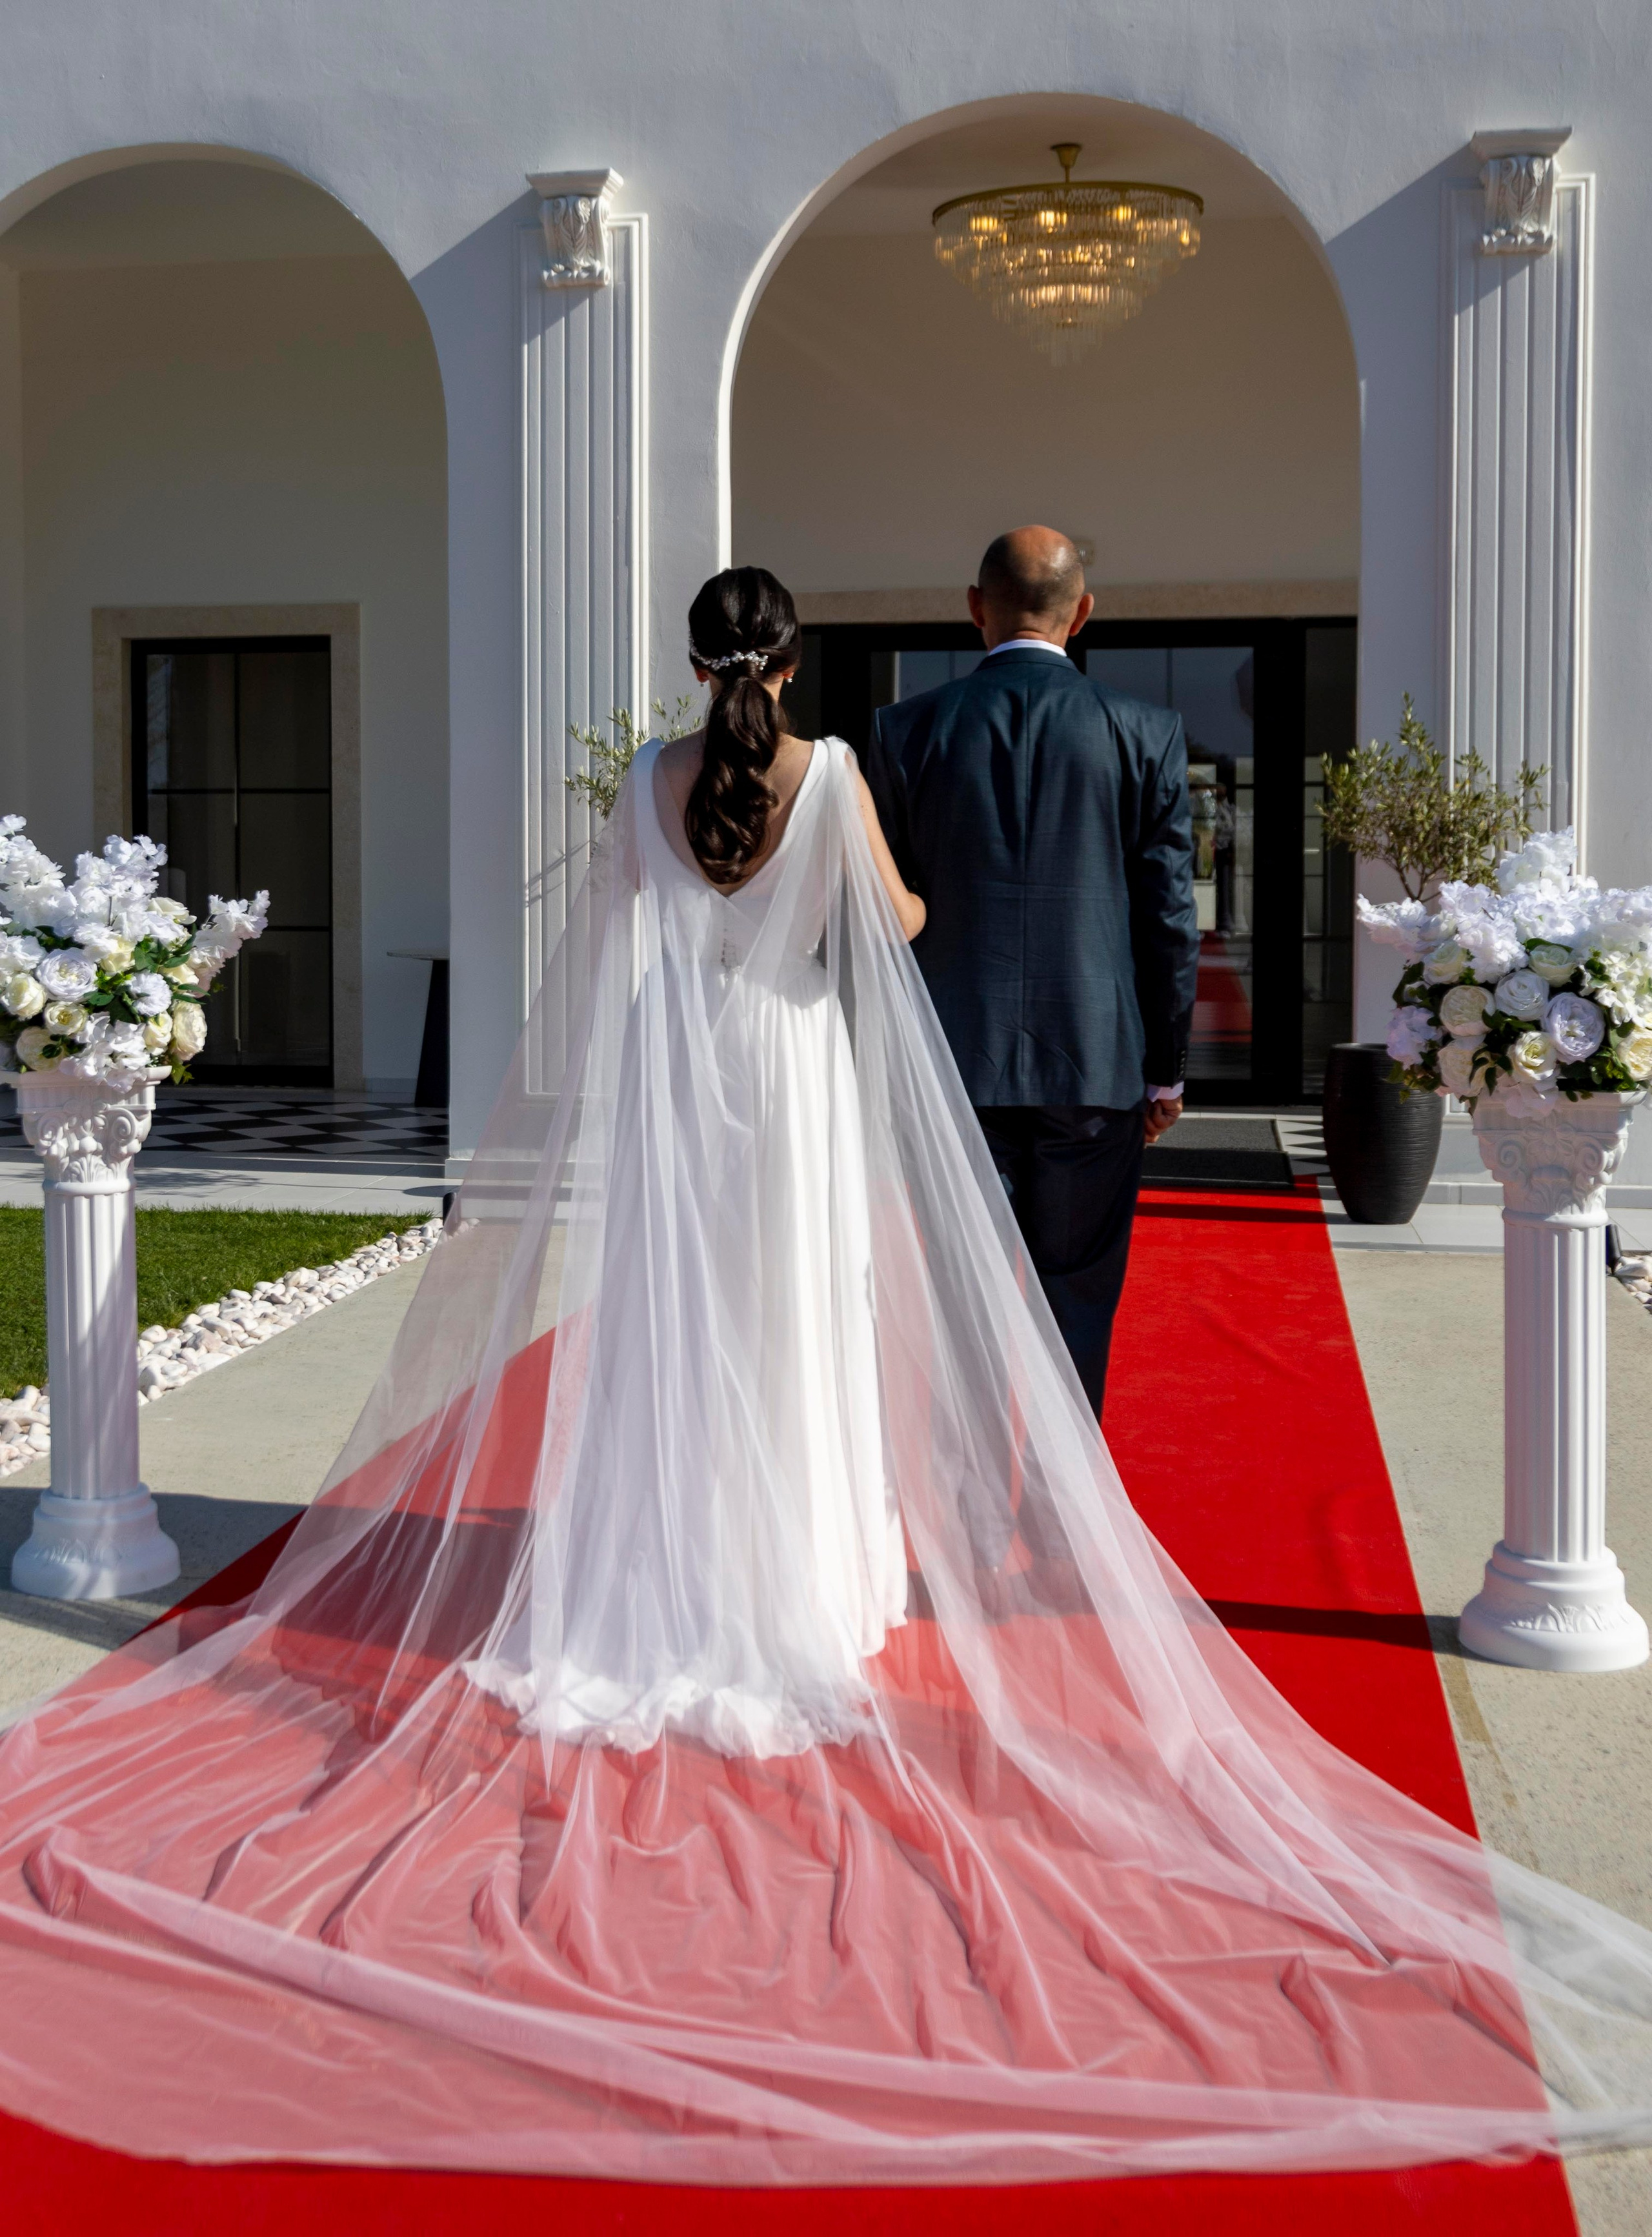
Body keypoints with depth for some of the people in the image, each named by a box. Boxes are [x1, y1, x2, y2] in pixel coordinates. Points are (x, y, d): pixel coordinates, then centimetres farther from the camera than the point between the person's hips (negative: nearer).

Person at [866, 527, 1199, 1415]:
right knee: (1076, 1297, 10)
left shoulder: (906, 730, 0)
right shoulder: (1145, 733, -2)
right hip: (1095, 1064, 0)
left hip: (956, 1062, 1)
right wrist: (1166, 1068, 8)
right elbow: (1169, 915, -1)